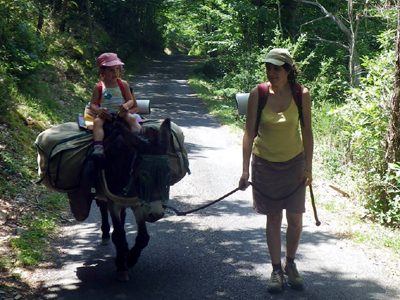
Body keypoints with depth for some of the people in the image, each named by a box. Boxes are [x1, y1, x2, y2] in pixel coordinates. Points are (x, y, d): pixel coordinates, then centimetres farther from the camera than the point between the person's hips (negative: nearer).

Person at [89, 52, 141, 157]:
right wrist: (99, 110, -22)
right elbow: (92, 105, 1)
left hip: (121, 113, 1)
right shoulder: (99, 87, 1)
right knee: (97, 121, -30)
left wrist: (126, 105, -21)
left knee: (132, 118, -27)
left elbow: (131, 100, 4)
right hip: (104, 115, -1)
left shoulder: (123, 84, 4)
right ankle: (98, 148, -44)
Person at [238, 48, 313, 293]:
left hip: (294, 163, 1)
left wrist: (308, 167, -3)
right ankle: (277, 270, 18)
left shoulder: (301, 94, -11)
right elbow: (250, 132, -8)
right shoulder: (258, 94, -12)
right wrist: (245, 170, -9)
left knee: (296, 219, 2)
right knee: (273, 219, 7)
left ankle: (291, 264, 25)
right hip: (265, 163, 0)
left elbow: (307, 131, -2)